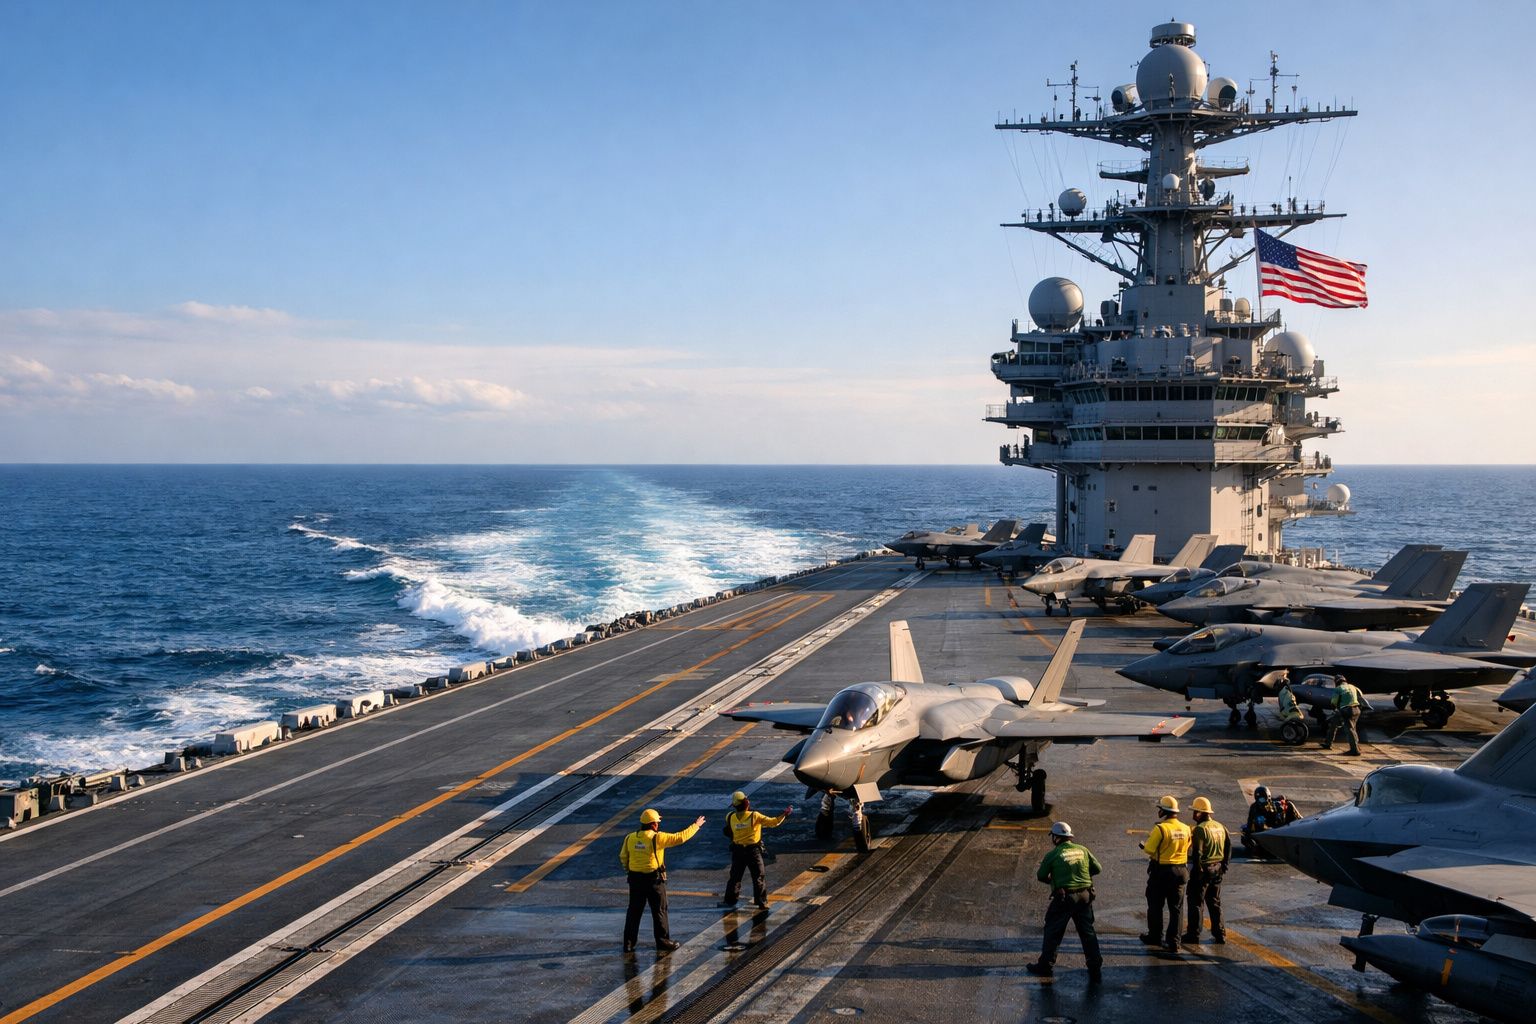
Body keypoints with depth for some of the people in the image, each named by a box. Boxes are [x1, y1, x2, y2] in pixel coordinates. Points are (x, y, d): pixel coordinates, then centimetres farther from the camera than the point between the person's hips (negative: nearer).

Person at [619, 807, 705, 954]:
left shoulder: (630, 838, -1)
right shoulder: (657, 838, -15)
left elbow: (623, 857, 7)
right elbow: (680, 837, -12)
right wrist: (696, 826, 0)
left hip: (635, 879, 5)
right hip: (654, 880, -4)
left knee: (634, 912, 12)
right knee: (659, 911, 9)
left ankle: (628, 943, 13)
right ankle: (663, 941, 14)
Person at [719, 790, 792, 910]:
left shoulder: (730, 817, -9)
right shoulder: (755, 816, -18)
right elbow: (773, 822, -16)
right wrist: (784, 815, -5)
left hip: (737, 851, 3)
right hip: (753, 851, -3)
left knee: (735, 877, 16)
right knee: (758, 878, 6)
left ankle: (730, 900, 22)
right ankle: (762, 903, 6)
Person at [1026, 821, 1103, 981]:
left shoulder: (1053, 855, -7)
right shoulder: (1082, 850, 4)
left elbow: (1041, 876, 2)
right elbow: (1097, 868, 9)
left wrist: (1051, 880, 22)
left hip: (1064, 898, -4)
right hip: (1085, 896, 4)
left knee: (1053, 931, 11)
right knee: (1088, 932, 12)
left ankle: (1046, 966, 18)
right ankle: (1095, 969, 11)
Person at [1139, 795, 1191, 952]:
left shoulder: (1160, 829, -19)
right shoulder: (1186, 829, -1)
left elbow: (1150, 849, -18)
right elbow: (1186, 849, 9)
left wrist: (1145, 844, 3)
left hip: (1161, 871, -5)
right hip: (1180, 872, 5)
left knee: (1156, 906, 13)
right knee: (1176, 908, 10)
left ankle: (1155, 936, 25)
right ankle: (1173, 942, 9)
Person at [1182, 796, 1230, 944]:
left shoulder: (1200, 829, -18)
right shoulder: (1220, 826, 7)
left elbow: (1197, 852, -21)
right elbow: (1229, 846, 12)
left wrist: (1197, 870, -14)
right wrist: (1225, 864, 16)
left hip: (1204, 868, -8)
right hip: (1217, 869, 8)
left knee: (1195, 902, 3)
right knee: (1215, 903, 16)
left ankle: (1193, 934, 7)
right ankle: (1219, 934, 18)